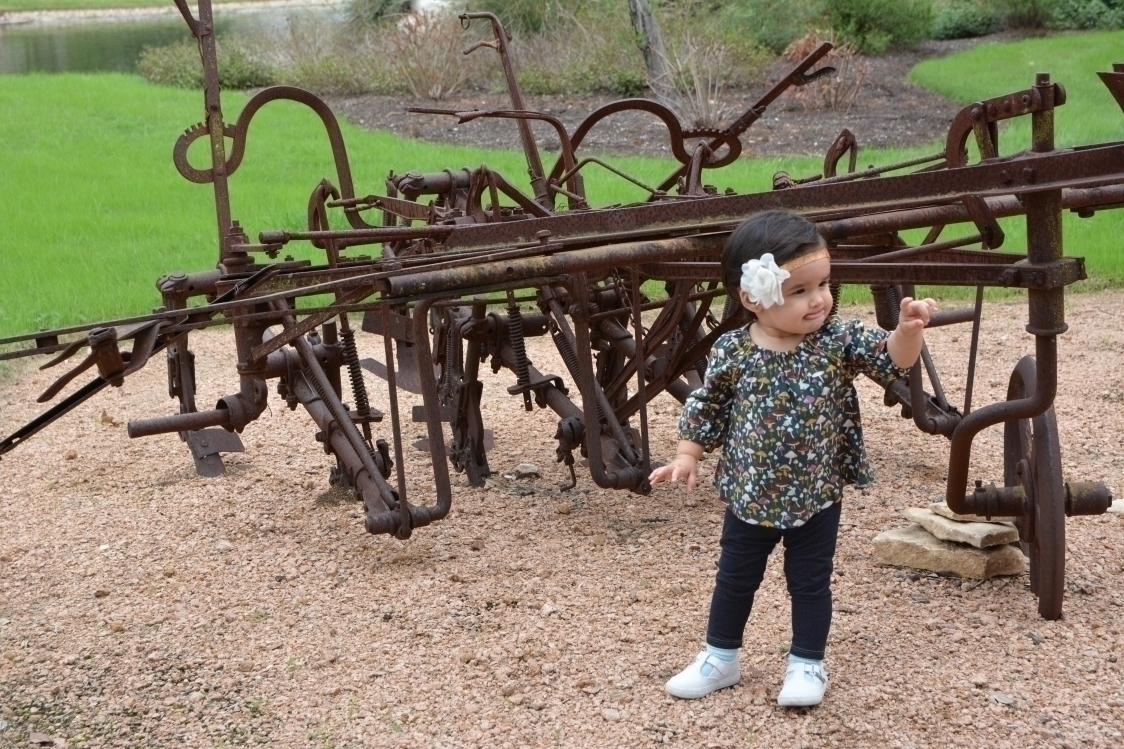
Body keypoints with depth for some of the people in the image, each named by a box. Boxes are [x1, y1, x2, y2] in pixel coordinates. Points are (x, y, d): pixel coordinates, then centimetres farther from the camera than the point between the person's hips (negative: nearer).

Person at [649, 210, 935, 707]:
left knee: (810, 583, 12)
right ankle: (720, 658, 33)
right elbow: (706, 406, -1)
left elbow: (892, 358, -18)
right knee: (735, 579, 16)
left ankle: (807, 665, 29)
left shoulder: (838, 340, -11)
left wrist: (908, 329, -37)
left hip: (816, 497, 0)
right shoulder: (732, 352, -12)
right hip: (750, 497, 1)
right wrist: (687, 456, -4)